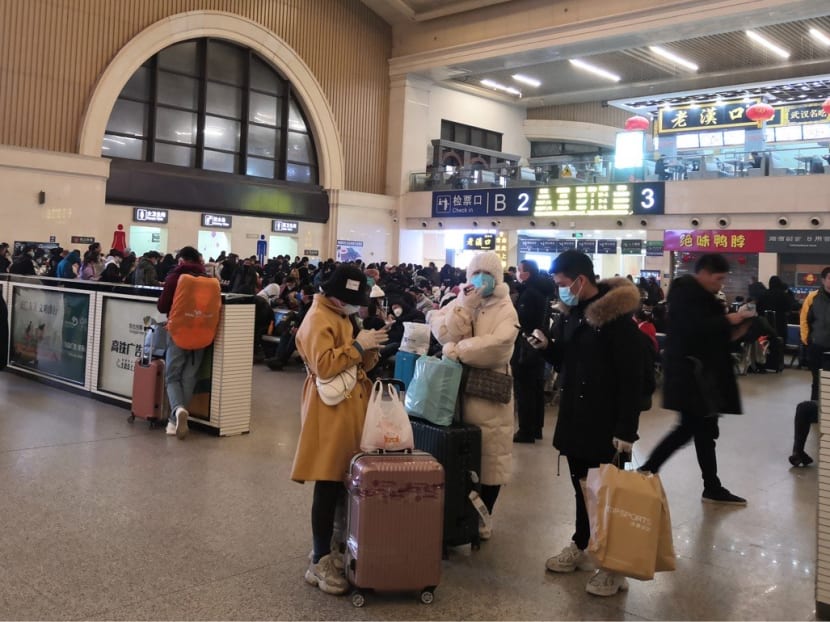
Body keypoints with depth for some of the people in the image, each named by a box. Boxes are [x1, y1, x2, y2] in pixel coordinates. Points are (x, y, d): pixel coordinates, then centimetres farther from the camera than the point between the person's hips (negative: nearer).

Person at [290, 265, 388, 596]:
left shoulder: (342, 316, 17)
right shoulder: (319, 319, -13)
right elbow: (323, 365, -25)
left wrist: (369, 350, 2)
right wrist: (357, 345, -21)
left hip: (350, 405, 10)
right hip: (331, 409, -10)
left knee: (342, 481, 13)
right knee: (328, 485, -6)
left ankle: (326, 548, 25)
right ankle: (319, 563, 2)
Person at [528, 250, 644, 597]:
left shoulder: (617, 315, -16)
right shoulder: (571, 312, 8)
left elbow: (631, 378, -18)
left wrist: (626, 430, -20)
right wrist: (547, 347, -5)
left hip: (605, 422, -7)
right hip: (574, 416, 7)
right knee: (582, 487, 17)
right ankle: (580, 546, 32)